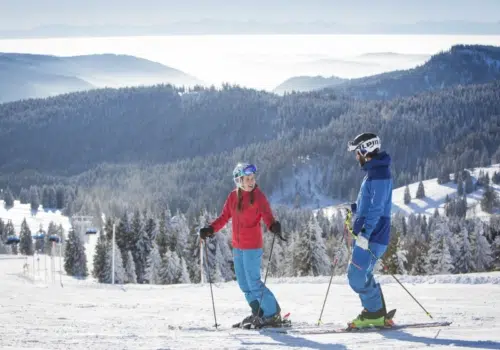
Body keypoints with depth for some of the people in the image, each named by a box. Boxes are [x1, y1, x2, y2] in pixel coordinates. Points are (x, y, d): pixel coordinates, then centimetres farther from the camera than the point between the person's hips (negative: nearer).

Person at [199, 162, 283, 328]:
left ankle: (273, 313, 3)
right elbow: (224, 217, 10)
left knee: (253, 282, -8)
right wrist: (210, 229, -4)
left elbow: (267, 216, -18)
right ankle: (258, 313, 23)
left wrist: (274, 226, -40)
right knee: (243, 283, 11)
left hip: (252, 246, -6)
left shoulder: (258, 196, -9)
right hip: (237, 246, 6)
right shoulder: (233, 196, 5)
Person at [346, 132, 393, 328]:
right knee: (360, 275, 13)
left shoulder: (380, 173, -15)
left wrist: (365, 233, -28)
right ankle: (377, 314, 17)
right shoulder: (373, 171, 17)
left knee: (357, 276, -10)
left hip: (372, 236, -10)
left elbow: (377, 207, -23)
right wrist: (355, 208, 16)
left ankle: (374, 313, -1)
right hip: (365, 233, 10)